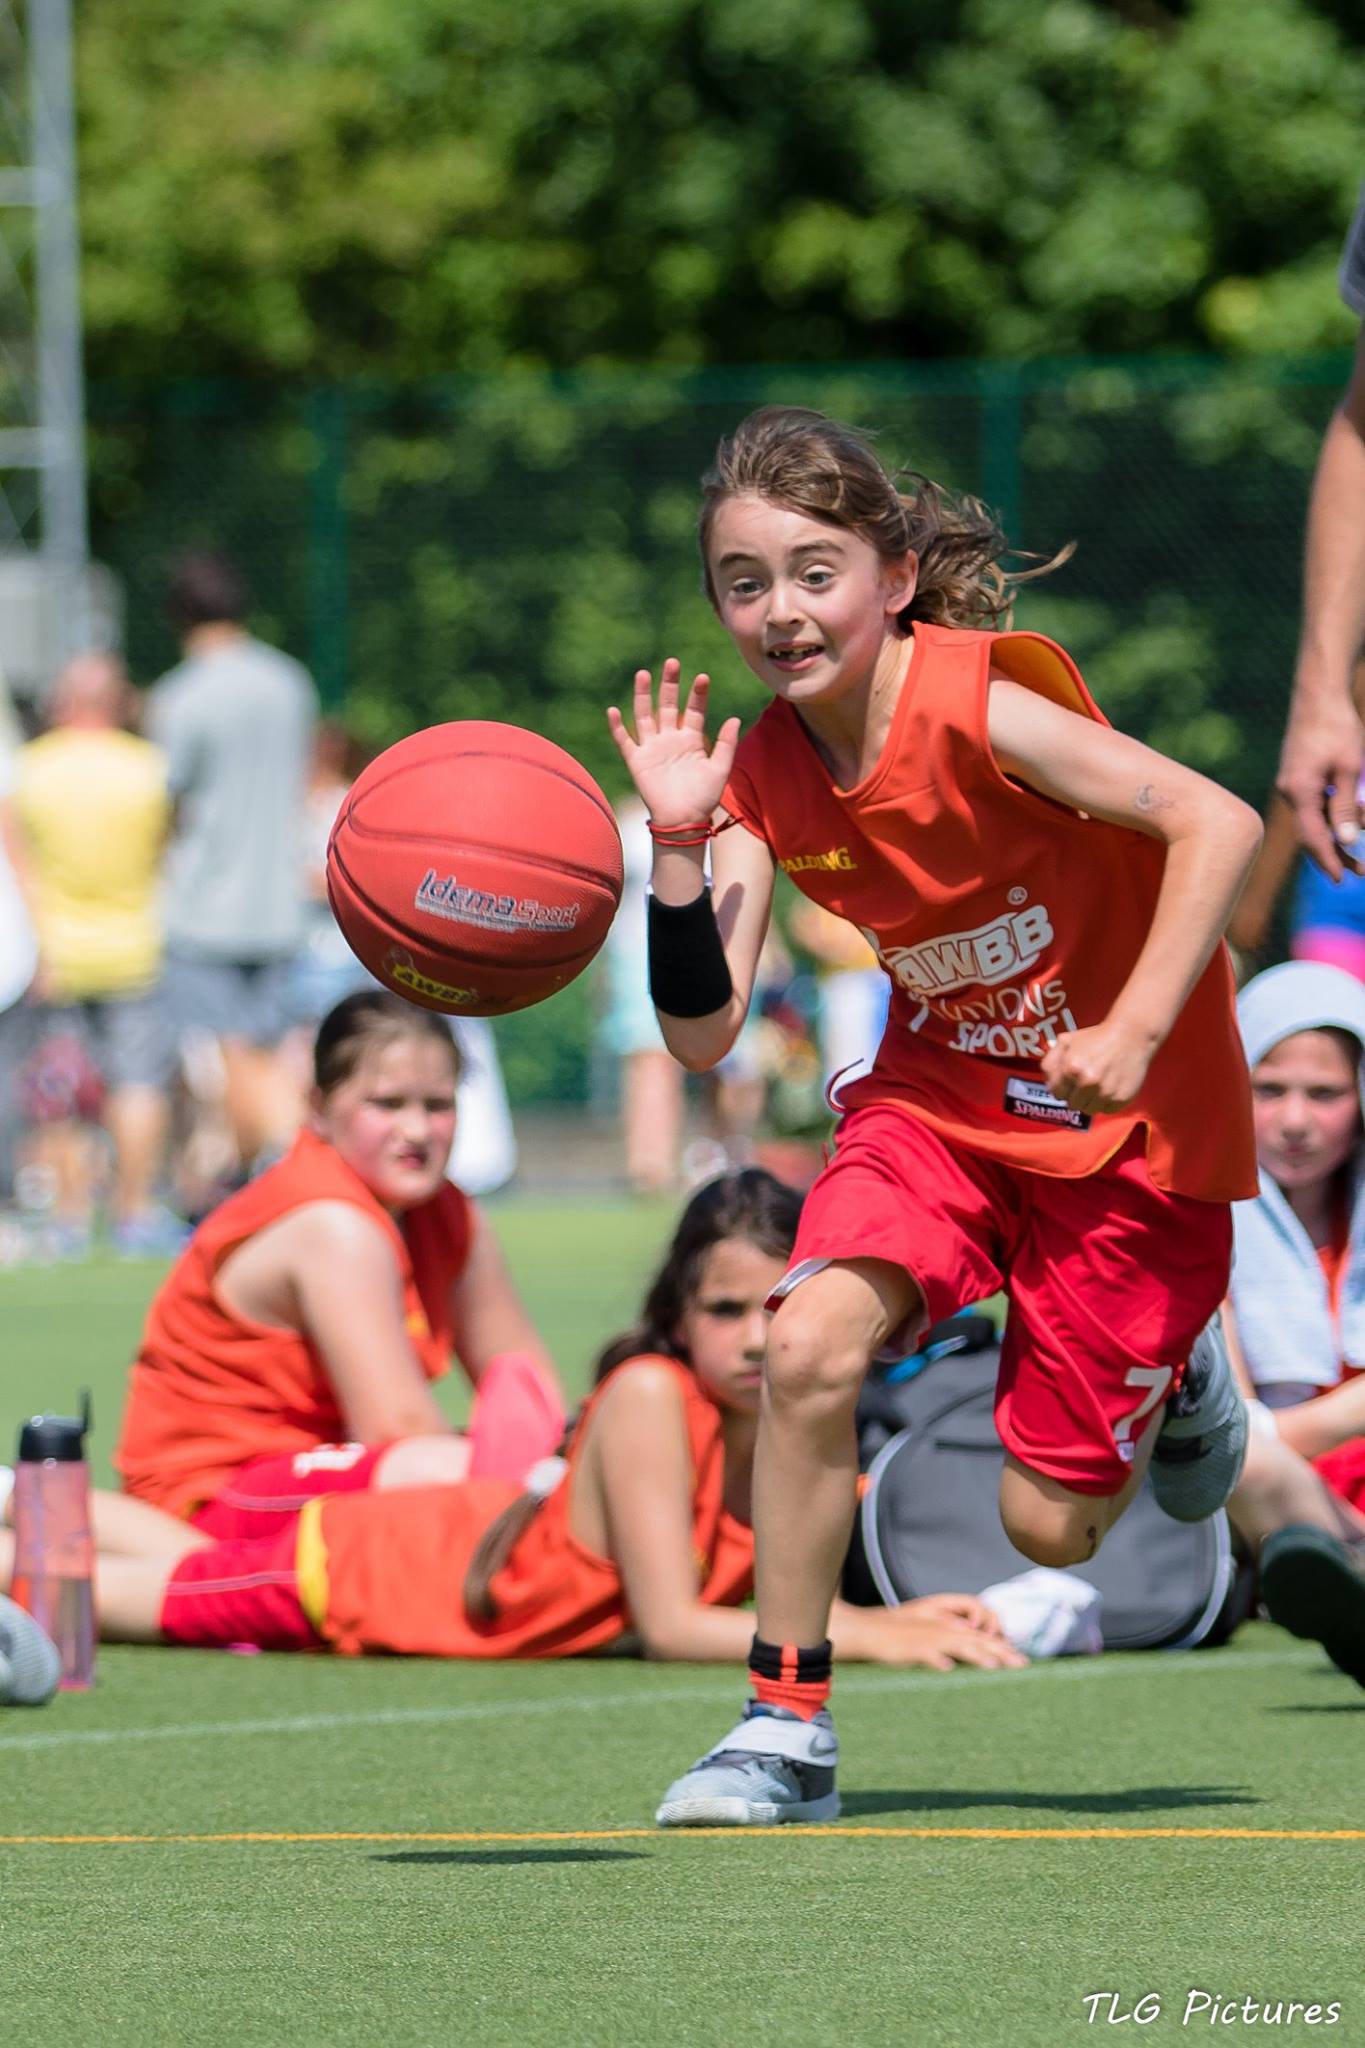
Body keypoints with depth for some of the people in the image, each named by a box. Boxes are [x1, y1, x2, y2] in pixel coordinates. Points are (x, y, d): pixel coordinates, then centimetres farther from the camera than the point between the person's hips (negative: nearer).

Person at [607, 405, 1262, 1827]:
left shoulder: (974, 709, -24)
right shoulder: (762, 774, -8)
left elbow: (1219, 824, -29)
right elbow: (703, 1035, -11)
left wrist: (1134, 1033, -34)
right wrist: (679, 843, -23)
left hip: (1128, 1124, -4)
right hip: (941, 1095, 4)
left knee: (1048, 1525, -1)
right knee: (808, 1345, -24)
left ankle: (1172, 1371, 34)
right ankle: (786, 1728, -11)